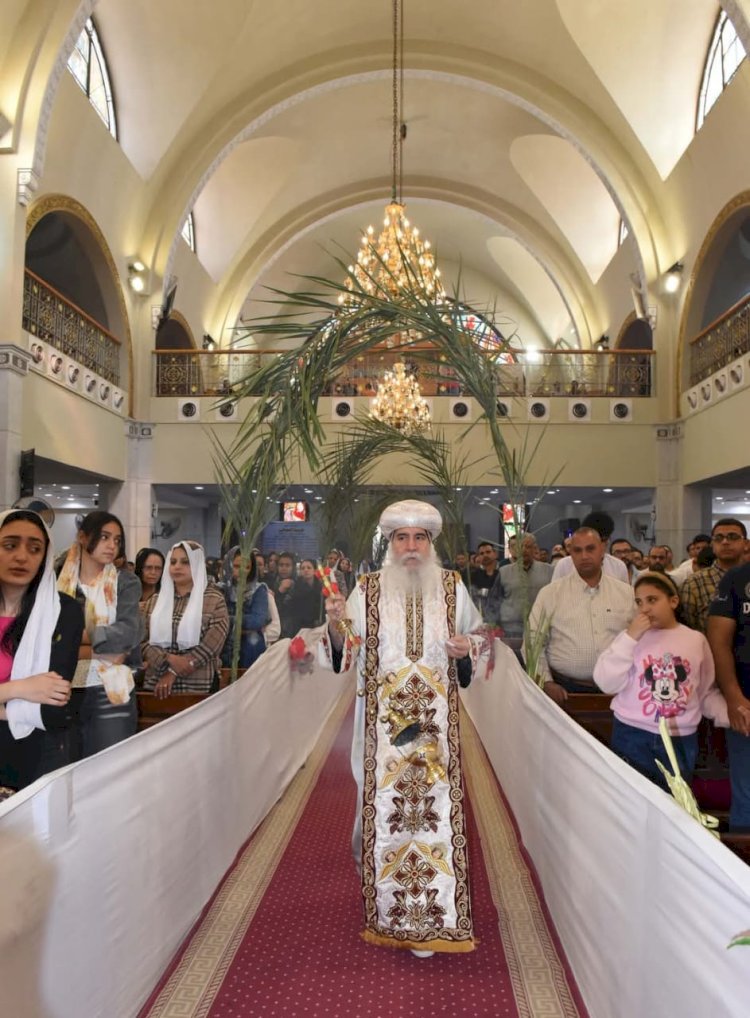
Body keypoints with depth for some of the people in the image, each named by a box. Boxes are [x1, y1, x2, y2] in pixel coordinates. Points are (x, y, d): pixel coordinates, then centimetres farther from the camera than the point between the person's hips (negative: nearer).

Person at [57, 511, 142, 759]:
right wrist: (102, 651, -14)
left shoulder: (126, 582, 2)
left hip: (109, 693, -1)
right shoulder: (59, 581, 5)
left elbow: (128, 634, -12)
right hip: (64, 692, 1)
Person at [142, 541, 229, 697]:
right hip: (157, 685, 3)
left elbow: (210, 646, -9)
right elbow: (142, 640, 4)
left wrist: (173, 673, -13)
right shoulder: (155, 600, 12)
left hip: (198, 687, -3)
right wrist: (168, 659, -14)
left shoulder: (215, 600, -1)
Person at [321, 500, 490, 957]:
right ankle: (389, 911, 28)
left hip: (436, 721, 1)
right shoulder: (368, 589, 0)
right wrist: (336, 624, -19)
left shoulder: (452, 586, 3)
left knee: (434, 806, 0)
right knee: (386, 805, 5)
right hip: (383, 720, 0)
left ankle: (427, 919, 15)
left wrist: (467, 648, -8)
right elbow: (346, 654, 0)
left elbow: (479, 637, 13)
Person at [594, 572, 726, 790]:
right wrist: (630, 637, -16)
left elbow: (707, 693, 10)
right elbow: (606, 684, -12)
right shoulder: (632, 636, -2)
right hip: (632, 738, -1)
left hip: (681, 741, 2)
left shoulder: (697, 640, 2)